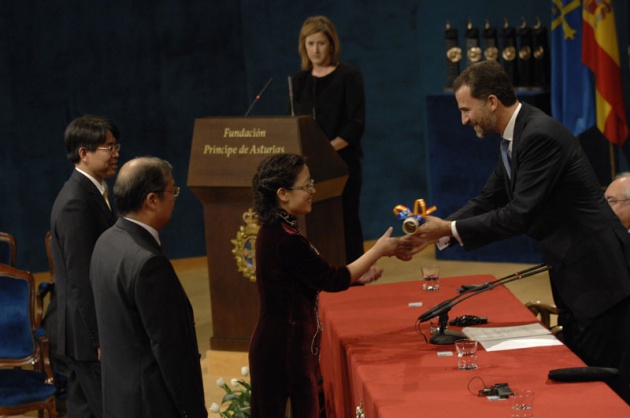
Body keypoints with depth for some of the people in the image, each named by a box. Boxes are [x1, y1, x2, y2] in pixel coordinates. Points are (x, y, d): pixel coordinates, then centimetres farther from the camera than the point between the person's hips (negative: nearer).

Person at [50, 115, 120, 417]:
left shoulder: (91, 192, 11)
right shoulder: (76, 204, -20)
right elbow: (81, 280, -22)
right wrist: (101, 340, -20)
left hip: (89, 332, 10)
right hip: (88, 333, -10)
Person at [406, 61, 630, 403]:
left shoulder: (540, 135, -21)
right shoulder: (518, 135, 10)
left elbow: (520, 214, -24)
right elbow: (488, 201, 13)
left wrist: (450, 229, -17)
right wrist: (439, 231, 0)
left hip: (597, 272, -10)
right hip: (573, 273, 10)